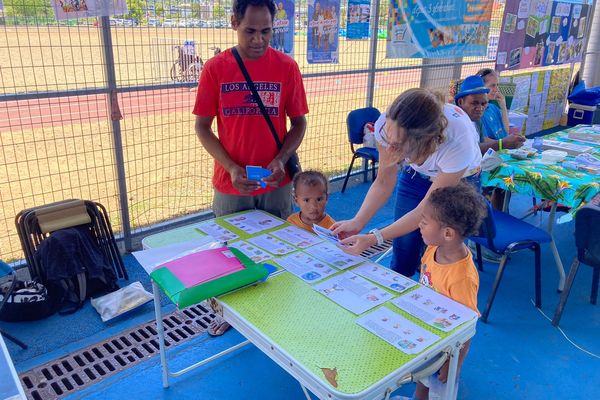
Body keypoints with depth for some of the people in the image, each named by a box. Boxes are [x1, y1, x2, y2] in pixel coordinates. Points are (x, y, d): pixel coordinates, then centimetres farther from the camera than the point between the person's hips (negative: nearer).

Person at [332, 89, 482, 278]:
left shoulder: (457, 142, -40)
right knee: (402, 259, 3)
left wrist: (373, 239, -36)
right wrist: (357, 222, -30)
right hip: (416, 174, 3)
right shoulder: (387, 124, -32)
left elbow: (426, 211, -29)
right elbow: (384, 183, -16)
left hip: (460, 179, -2)